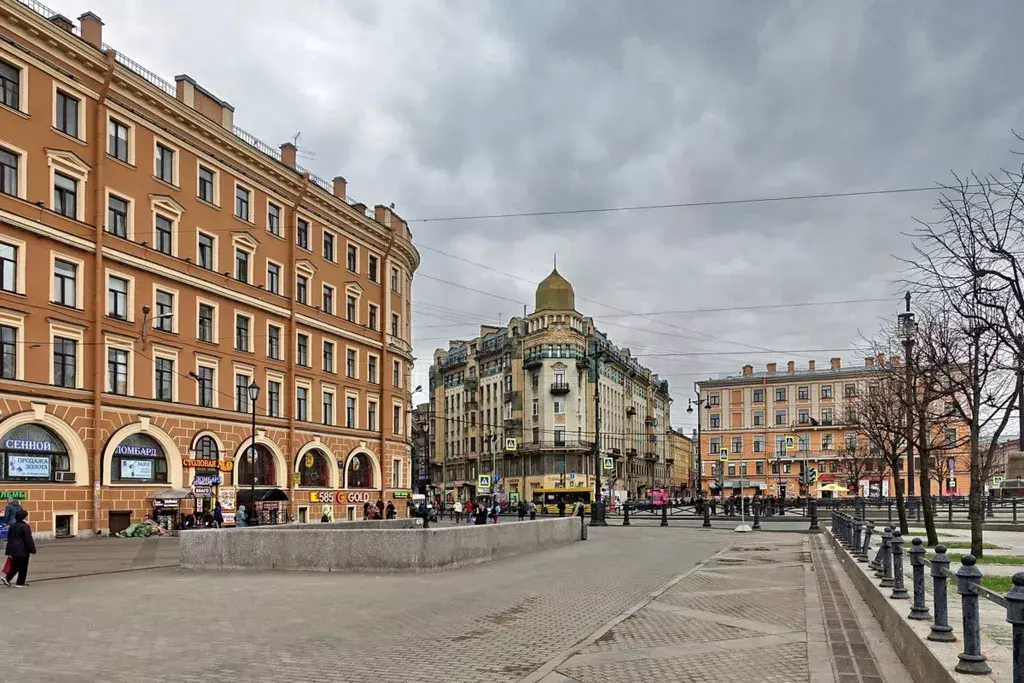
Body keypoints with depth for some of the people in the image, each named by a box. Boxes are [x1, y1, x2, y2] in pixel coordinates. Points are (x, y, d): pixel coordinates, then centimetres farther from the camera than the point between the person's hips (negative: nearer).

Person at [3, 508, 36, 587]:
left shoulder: (12, 526, 8)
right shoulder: (25, 527, -14)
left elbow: (9, 539, 12)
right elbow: (28, 539, -14)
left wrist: (9, 552, 16)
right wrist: (32, 550, -7)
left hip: (13, 550, 7)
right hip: (23, 550, -7)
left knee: (15, 566, 18)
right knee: (23, 568, 3)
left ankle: (7, 577, 2)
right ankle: (20, 583, 5)